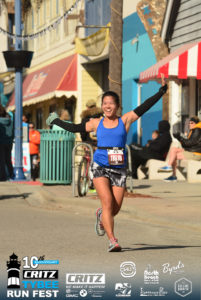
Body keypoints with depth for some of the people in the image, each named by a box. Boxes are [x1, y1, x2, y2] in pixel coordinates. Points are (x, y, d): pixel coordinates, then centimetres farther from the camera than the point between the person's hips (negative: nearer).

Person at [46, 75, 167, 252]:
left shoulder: (125, 121, 6)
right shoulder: (97, 124, 10)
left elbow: (145, 107, 3)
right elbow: (75, 128, 23)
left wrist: (162, 91, -3)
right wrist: (56, 121, 30)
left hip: (119, 170, 1)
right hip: (100, 168, -1)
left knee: (115, 209, 1)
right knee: (107, 202, -17)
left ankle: (101, 216, 37)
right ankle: (112, 240, -18)